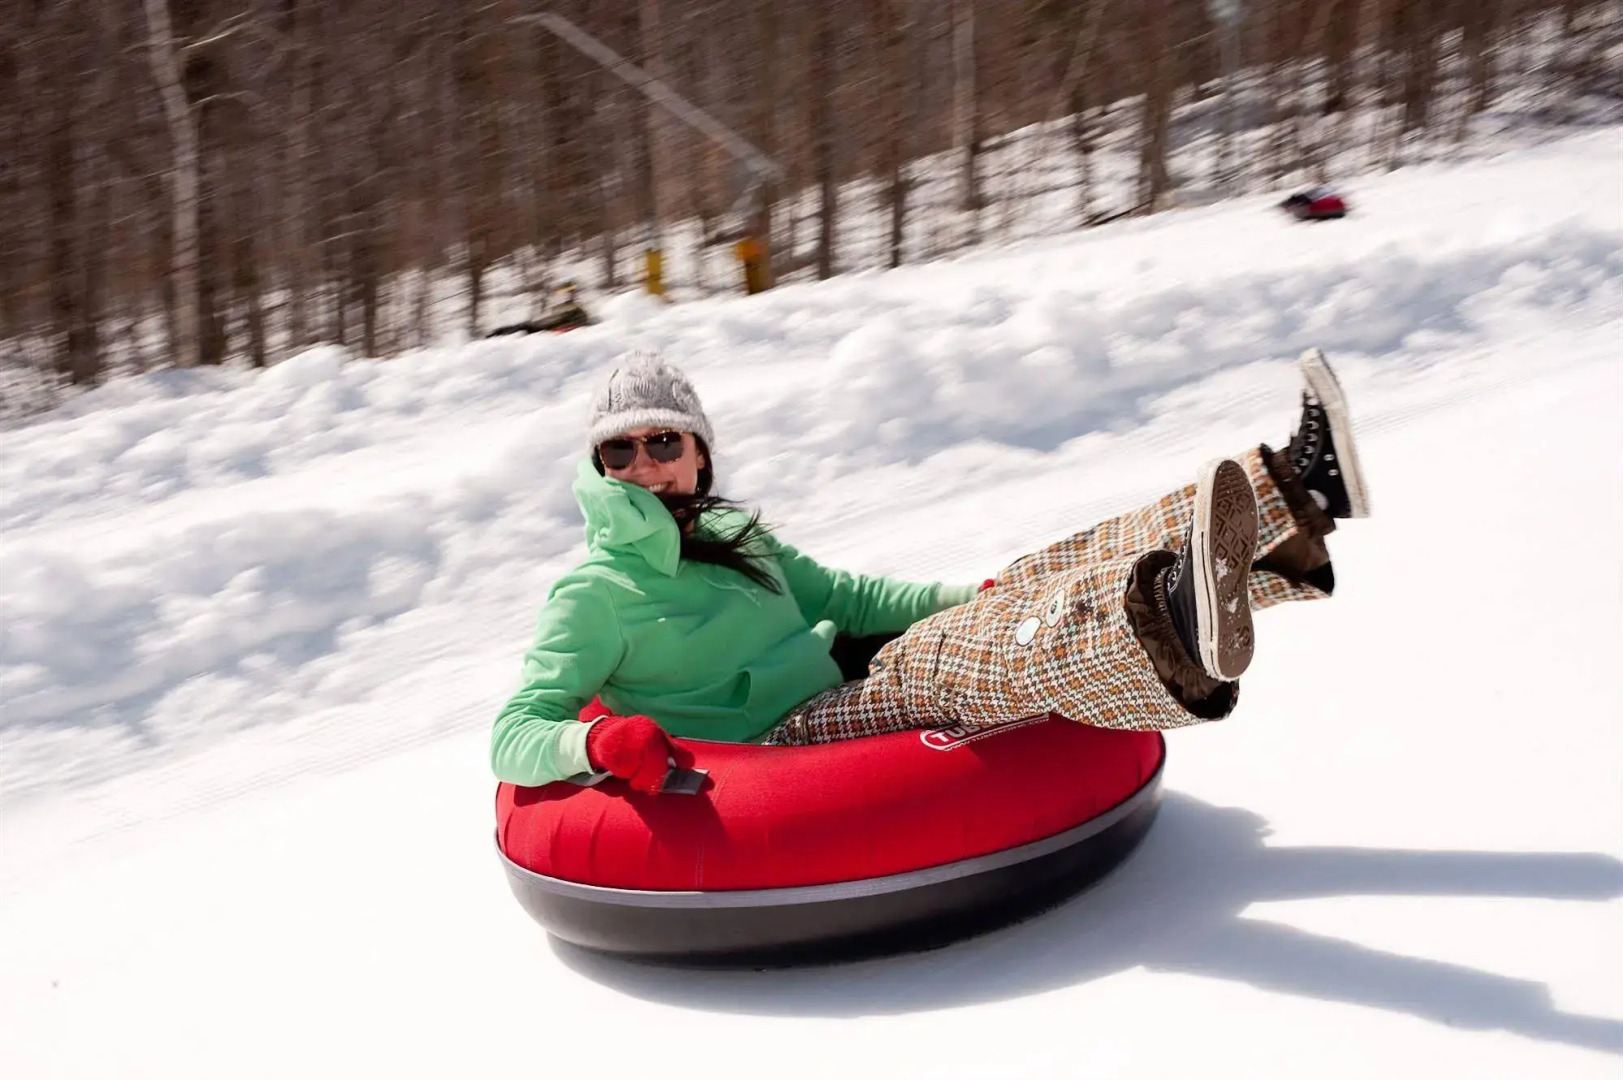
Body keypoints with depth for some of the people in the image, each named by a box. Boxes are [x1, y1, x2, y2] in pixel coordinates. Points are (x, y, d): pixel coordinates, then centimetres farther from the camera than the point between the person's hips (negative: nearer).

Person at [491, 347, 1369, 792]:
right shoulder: (593, 596, -1)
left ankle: (1289, 507, -21)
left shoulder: (733, 538, 19)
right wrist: (599, 741, -30)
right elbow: (512, 736, -6)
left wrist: (981, 601, 11)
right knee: (935, 658, -35)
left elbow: (844, 596, 24)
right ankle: (1166, 651, -65)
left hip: (849, 705, 7)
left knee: (1043, 577, -10)